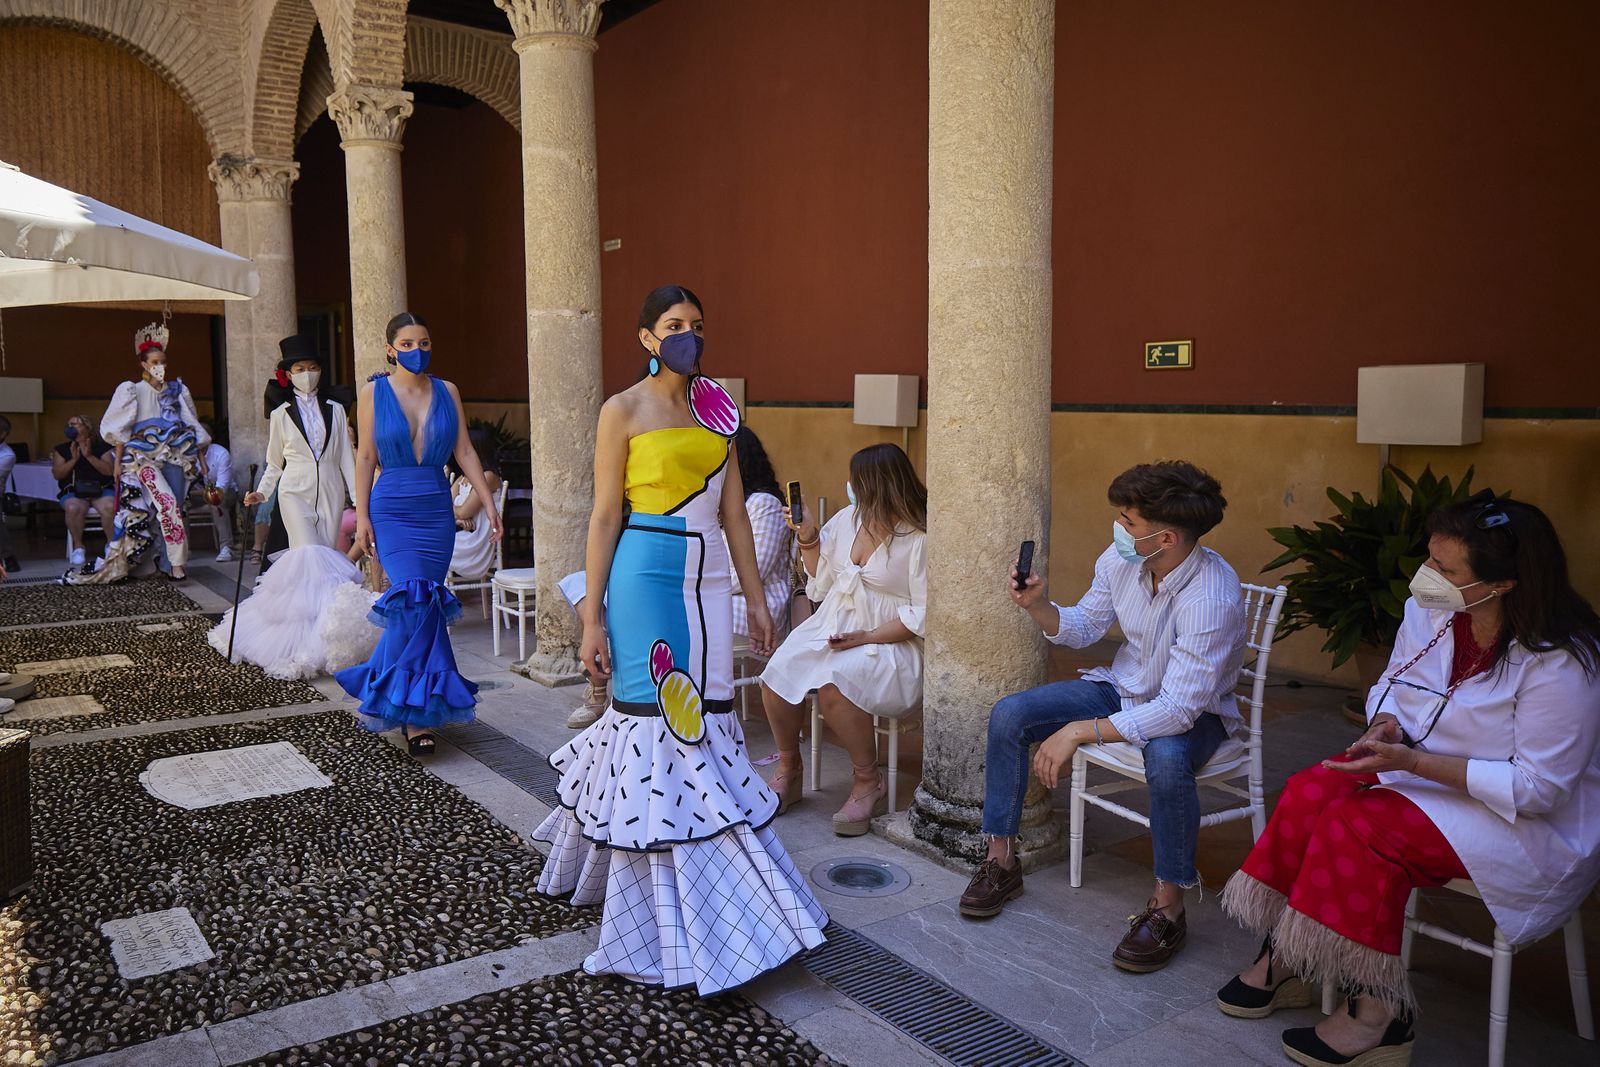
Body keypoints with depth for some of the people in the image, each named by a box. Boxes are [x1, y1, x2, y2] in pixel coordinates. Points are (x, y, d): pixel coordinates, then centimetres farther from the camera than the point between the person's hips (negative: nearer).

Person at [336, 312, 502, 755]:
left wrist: (488, 503, 1)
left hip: (437, 510, 3)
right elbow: (365, 457, 2)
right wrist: (361, 516, -3)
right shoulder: (374, 392, 2)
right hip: (392, 510, -3)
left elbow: (465, 452, 7)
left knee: (416, 605, 3)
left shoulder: (447, 391, 8)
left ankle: (392, 698, 19)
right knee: (416, 599, -14)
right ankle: (417, 709, -4)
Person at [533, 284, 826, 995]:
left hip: (706, 581, 5)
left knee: (703, 727, 7)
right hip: (646, 578, -5)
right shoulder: (623, 411, -2)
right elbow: (604, 516, -5)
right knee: (656, 729, -2)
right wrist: (592, 618, -8)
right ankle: (666, 933, 9)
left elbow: (733, 512, 14)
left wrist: (756, 598, 12)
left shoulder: (716, 410, 13)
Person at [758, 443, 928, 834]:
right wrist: (807, 537, 7)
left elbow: (923, 615, -15)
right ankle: (789, 770, 6)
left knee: (832, 684, -34)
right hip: (830, 627, 7)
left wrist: (867, 637, -19)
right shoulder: (847, 519, 8)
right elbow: (820, 583, 20)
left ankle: (869, 783, -11)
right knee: (775, 678, -17)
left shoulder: (919, 538, -12)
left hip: (889, 642, -6)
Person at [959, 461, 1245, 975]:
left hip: (1193, 710, -6)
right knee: (1007, 715, -10)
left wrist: (1080, 731, -37)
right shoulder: (1121, 559, -13)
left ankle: (1167, 908, -18)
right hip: (1123, 687, 6)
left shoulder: (1212, 598, -32)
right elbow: (1083, 627, 5)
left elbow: (1177, 709, -36)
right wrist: (1039, 607, -16)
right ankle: (1002, 861, 4)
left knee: (1166, 759, -41)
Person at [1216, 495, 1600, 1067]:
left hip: (1526, 821, -7)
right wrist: (1385, 724, -14)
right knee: (1309, 792, -19)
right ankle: (1282, 961, -8)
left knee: (1357, 825, -28)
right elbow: (1391, 685, 11)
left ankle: (1375, 1015, -14)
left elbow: (1536, 789, -24)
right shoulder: (1429, 611, -6)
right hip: (1421, 764, 7)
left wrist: (1412, 762, -30)